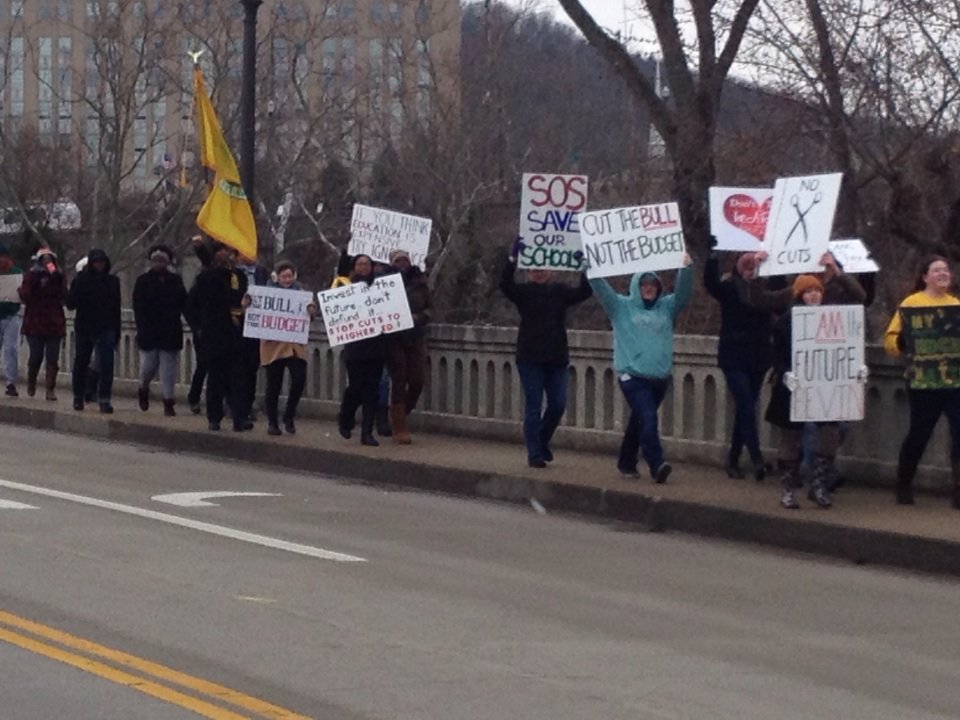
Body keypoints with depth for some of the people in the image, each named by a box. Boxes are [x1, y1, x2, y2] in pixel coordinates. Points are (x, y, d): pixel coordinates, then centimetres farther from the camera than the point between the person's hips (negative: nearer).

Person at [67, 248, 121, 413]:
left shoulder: (113, 281, 6)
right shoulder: (81, 280, -1)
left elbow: (116, 308, 10)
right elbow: (71, 304, -5)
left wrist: (117, 332, 9)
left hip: (106, 330, 0)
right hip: (84, 329, 0)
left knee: (106, 365, -11)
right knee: (81, 364, 10)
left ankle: (104, 400, -12)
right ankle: (78, 397, 26)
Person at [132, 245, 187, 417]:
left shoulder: (176, 281, 9)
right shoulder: (143, 281, 3)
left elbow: (184, 305, 10)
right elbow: (138, 308, -3)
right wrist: (142, 329, -12)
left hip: (170, 333, 1)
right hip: (149, 333, -1)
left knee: (168, 368, -2)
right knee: (148, 365, 2)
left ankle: (168, 402, 1)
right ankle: (143, 388, 32)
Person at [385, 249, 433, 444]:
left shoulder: (419, 282, 5)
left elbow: (430, 308, 5)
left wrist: (418, 317, -12)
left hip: (416, 338, 3)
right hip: (394, 338, -3)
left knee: (417, 381, -1)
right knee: (399, 382, -2)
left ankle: (399, 418, 24)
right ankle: (400, 430, 2)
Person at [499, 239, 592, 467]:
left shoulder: (560, 292, 7)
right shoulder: (524, 292, -1)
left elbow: (585, 291, -6)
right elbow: (505, 283, -18)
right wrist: (513, 257, -31)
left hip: (557, 358, 3)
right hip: (530, 359, -3)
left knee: (558, 405, 4)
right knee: (533, 407, -1)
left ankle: (543, 442, 28)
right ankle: (534, 454, 5)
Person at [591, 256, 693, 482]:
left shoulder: (666, 307, 13)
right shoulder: (622, 306, 4)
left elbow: (683, 293, 3)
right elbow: (601, 289, -5)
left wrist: (686, 268, -12)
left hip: (660, 378, 5)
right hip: (633, 376, -4)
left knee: (639, 421, 15)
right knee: (648, 418, -20)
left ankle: (626, 463, 28)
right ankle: (657, 465, -26)